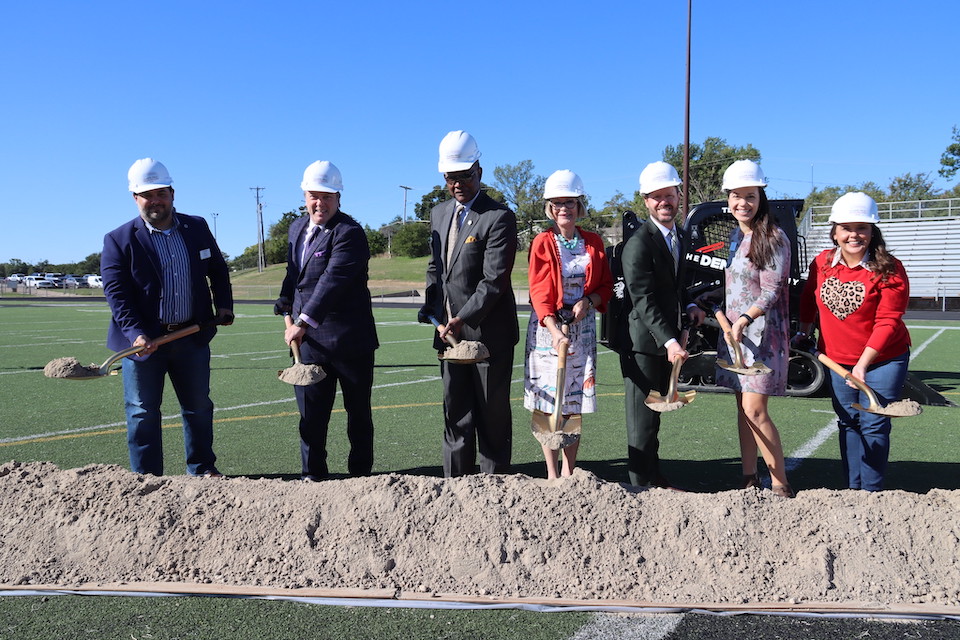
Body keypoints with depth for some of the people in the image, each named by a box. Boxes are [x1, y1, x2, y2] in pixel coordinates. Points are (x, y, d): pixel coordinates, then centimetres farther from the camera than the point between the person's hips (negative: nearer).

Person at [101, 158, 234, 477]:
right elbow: (116, 292, -12)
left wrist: (224, 304, 3)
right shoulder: (118, 240, -5)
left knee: (199, 408, 14)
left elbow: (217, 269, 17)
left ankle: (202, 469, 31)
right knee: (143, 414, 6)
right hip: (143, 341, -3)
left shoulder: (197, 227, 5)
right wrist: (135, 333, -23)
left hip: (193, 337, 3)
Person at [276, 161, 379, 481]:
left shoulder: (349, 232, -14)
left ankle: (361, 473, 23)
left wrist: (303, 322, -29)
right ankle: (313, 475, 19)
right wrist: (285, 303, 8)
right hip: (308, 338, 6)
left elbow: (332, 281, -24)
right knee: (311, 410, 8)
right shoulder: (297, 227, 13)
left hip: (349, 338, -6)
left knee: (358, 411, 9)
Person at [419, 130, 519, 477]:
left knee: (492, 415, 4)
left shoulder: (499, 217, -11)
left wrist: (462, 319, -24)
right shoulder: (439, 213, 13)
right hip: (449, 330, 6)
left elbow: (494, 280, -18)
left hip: (489, 332, -6)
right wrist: (437, 315, 4)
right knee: (455, 413, 11)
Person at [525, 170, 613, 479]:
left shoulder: (593, 242, 7)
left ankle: (569, 471, 15)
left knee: (576, 402, 5)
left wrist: (588, 300, -11)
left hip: (583, 327, 3)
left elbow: (607, 285, 11)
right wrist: (556, 333, -24)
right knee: (548, 402, -1)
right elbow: (539, 294, -11)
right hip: (548, 327, -3)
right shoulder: (542, 243, -4)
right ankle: (552, 474, 9)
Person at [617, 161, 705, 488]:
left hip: (666, 339, 9)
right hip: (643, 340, -9)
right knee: (642, 416, -1)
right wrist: (669, 341, -31)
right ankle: (643, 483, 9)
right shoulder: (639, 243, -17)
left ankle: (655, 479, 29)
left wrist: (688, 306, 4)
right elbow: (643, 300, -23)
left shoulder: (678, 235, 11)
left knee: (655, 410, 18)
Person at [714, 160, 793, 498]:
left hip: (762, 331, -8)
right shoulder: (735, 235, 12)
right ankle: (749, 477, 19)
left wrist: (745, 319, -27)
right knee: (742, 407, 10)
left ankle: (780, 484, 2)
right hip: (733, 330, 8)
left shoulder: (773, 238, -11)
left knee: (755, 410, -10)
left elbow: (771, 291, -15)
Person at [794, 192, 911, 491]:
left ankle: (871, 492, 10)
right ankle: (852, 488, 21)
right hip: (836, 359, 4)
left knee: (874, 424, -1)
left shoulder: (889, 269, -18)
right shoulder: (822, 263, -5)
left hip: (883, 360, -4)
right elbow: (808, 298, 14)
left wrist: (863, 363, -26)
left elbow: (887, 321, -21)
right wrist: (804, 331, 21)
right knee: (848, 422, 11)